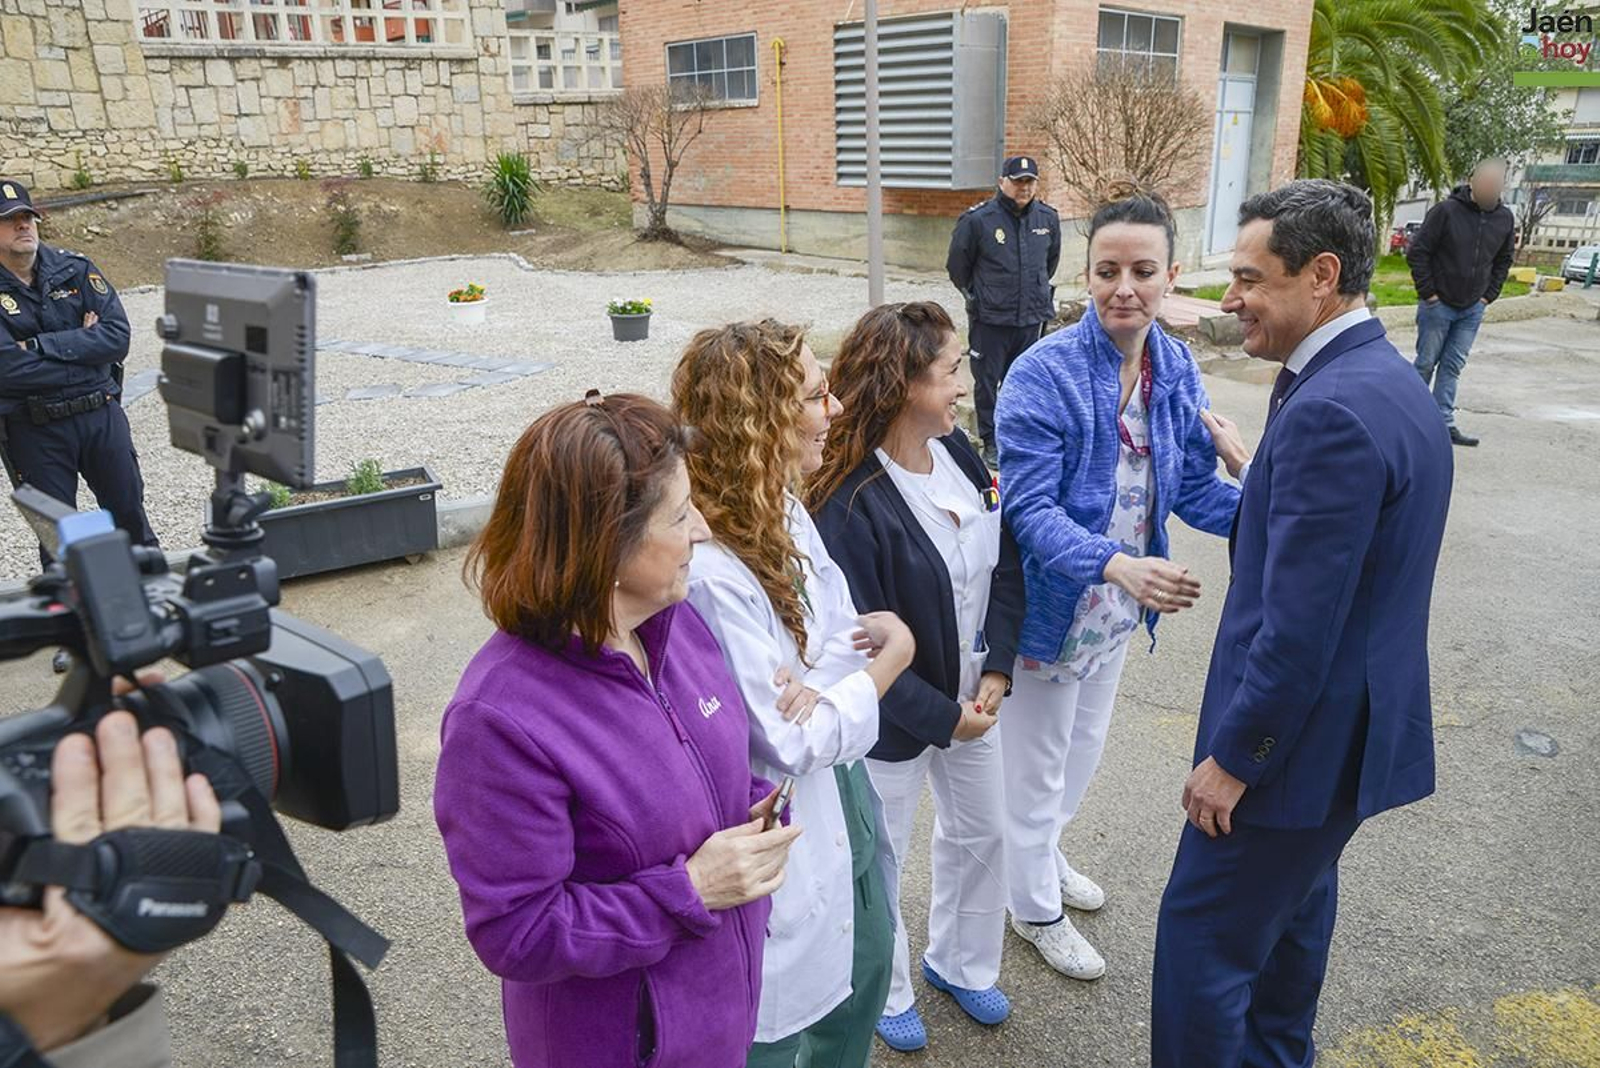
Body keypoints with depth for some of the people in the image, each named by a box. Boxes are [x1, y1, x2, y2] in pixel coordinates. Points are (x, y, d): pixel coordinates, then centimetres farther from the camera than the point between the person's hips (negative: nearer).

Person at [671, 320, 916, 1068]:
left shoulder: (784, 512, -3)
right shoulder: (709, 570, -31)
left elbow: (844, 635, 1)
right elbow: (792, 742, -25)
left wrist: (821, 685, -22)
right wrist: (890, 654, -13)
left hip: (840, 807, 8)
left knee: (863, 976, 29)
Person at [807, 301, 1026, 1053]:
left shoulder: (960, 453, -6)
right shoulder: (850, 504, -28)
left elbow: (1006, 565, 0)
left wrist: (997, 671, -10)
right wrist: (943, 715, -16)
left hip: (971, 693, 7)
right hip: (891, 716, -7)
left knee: (981, 831, 24)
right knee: (881, 857, 16)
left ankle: (960, 962, 50)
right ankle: (885, 990, 43)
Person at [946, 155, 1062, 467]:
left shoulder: (1048, 218, 4)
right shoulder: (977, 219, -11)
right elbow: (957, 265, 1)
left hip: (1032, 318, 4)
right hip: (990, 320, -4)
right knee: (987, 382, 2)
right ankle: (991, 442, 14)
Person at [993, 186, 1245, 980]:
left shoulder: (1176, 368, -4)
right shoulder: (1044, 374, -25)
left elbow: (1192, 489, 0)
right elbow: (1029, 508, -28)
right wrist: (1116, 564, -44)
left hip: (1118, 609, 7)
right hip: (1052, 605, -7)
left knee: (1085, 748, 27)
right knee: (1038, 763, 14)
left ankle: (1043, 853, 55)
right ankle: (1035, 908, 38)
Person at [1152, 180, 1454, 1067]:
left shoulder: (1332, 410, -26)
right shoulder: (1389, 381, 6)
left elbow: (1299, 626, -26)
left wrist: (1233, 757, -17)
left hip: (1302, 737, -10)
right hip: (1352, 721, 10)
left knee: (1202, 940, 3)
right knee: (1290, 914, 27)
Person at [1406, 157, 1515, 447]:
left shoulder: (1504, 218, 3)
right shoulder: (1446, 210, -13)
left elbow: (1504, 260, 15)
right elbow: (1417, 252, -10)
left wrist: (1489, 295, 6)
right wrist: (1428, 293, -11)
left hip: (1473, 309, 4)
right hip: (1438, 305, -4)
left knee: (1453, 366, 6)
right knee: (1426, 363, 3)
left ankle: (1445, 423, 8)